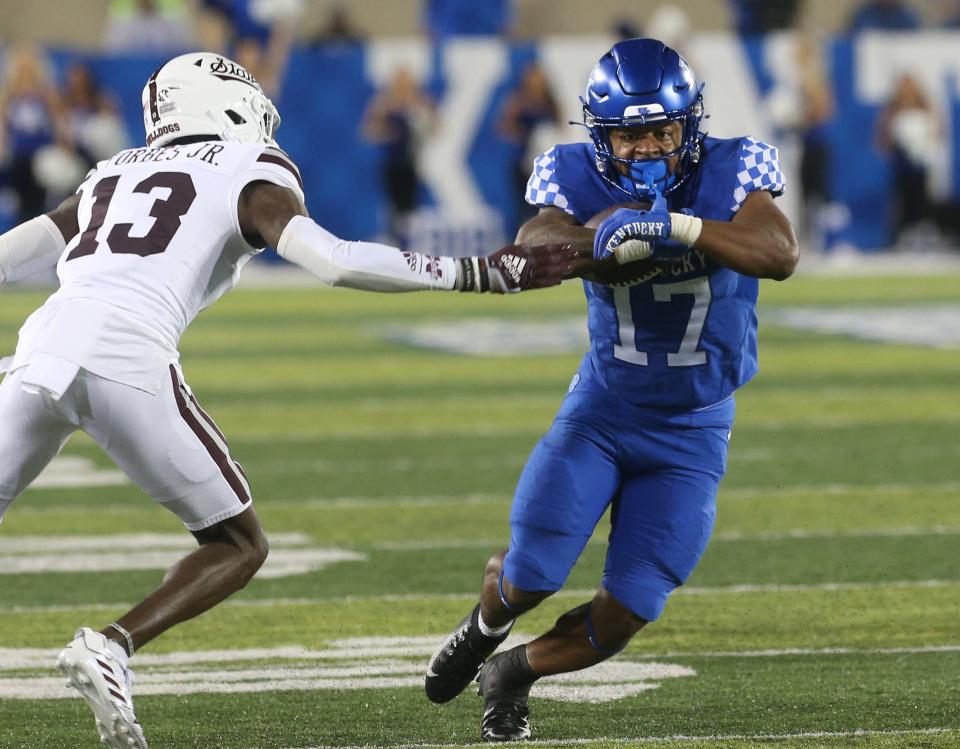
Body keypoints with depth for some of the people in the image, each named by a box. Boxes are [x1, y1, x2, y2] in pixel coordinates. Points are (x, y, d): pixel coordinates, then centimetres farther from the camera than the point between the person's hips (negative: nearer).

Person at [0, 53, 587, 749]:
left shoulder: (114, 175, 30)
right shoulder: (250, 174, 14)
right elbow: (334, 261, -2)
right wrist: (481, 272, 2)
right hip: (125, 362, -5)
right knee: (238, 547, 12)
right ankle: (111, 646, -10)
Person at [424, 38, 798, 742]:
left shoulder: (728, 173, -17)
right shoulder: (581, 179, -13)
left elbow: (780, 254, -36)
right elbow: (530, 247, -33)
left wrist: (682, 228, -50)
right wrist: (596, 236, -55)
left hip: (692, 432, 0)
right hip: (601, 410, 0)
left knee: (622, 617, -4)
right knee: (529, 577, -7)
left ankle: (514, 673, 27)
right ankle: (485, 626, 32)